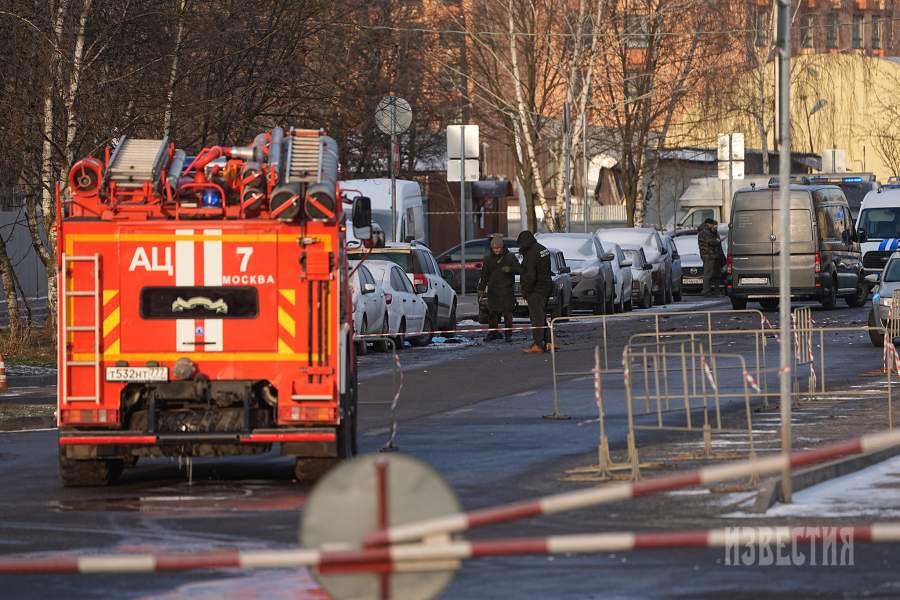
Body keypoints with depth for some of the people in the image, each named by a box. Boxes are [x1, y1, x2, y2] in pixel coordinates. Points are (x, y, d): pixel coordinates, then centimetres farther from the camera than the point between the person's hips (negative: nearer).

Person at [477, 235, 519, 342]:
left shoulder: (510, 257, 3)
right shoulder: (488, 259, 10)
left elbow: (518, 269, 0)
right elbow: (484, 275, 12)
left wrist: (510, 269, -21)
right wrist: (481, 288, 5)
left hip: (507, 290, -3)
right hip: (493, 290, 3)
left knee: (507, 312, -3)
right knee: (492, 313, 0)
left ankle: (508, 334, 3)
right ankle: (493, 332, 8)